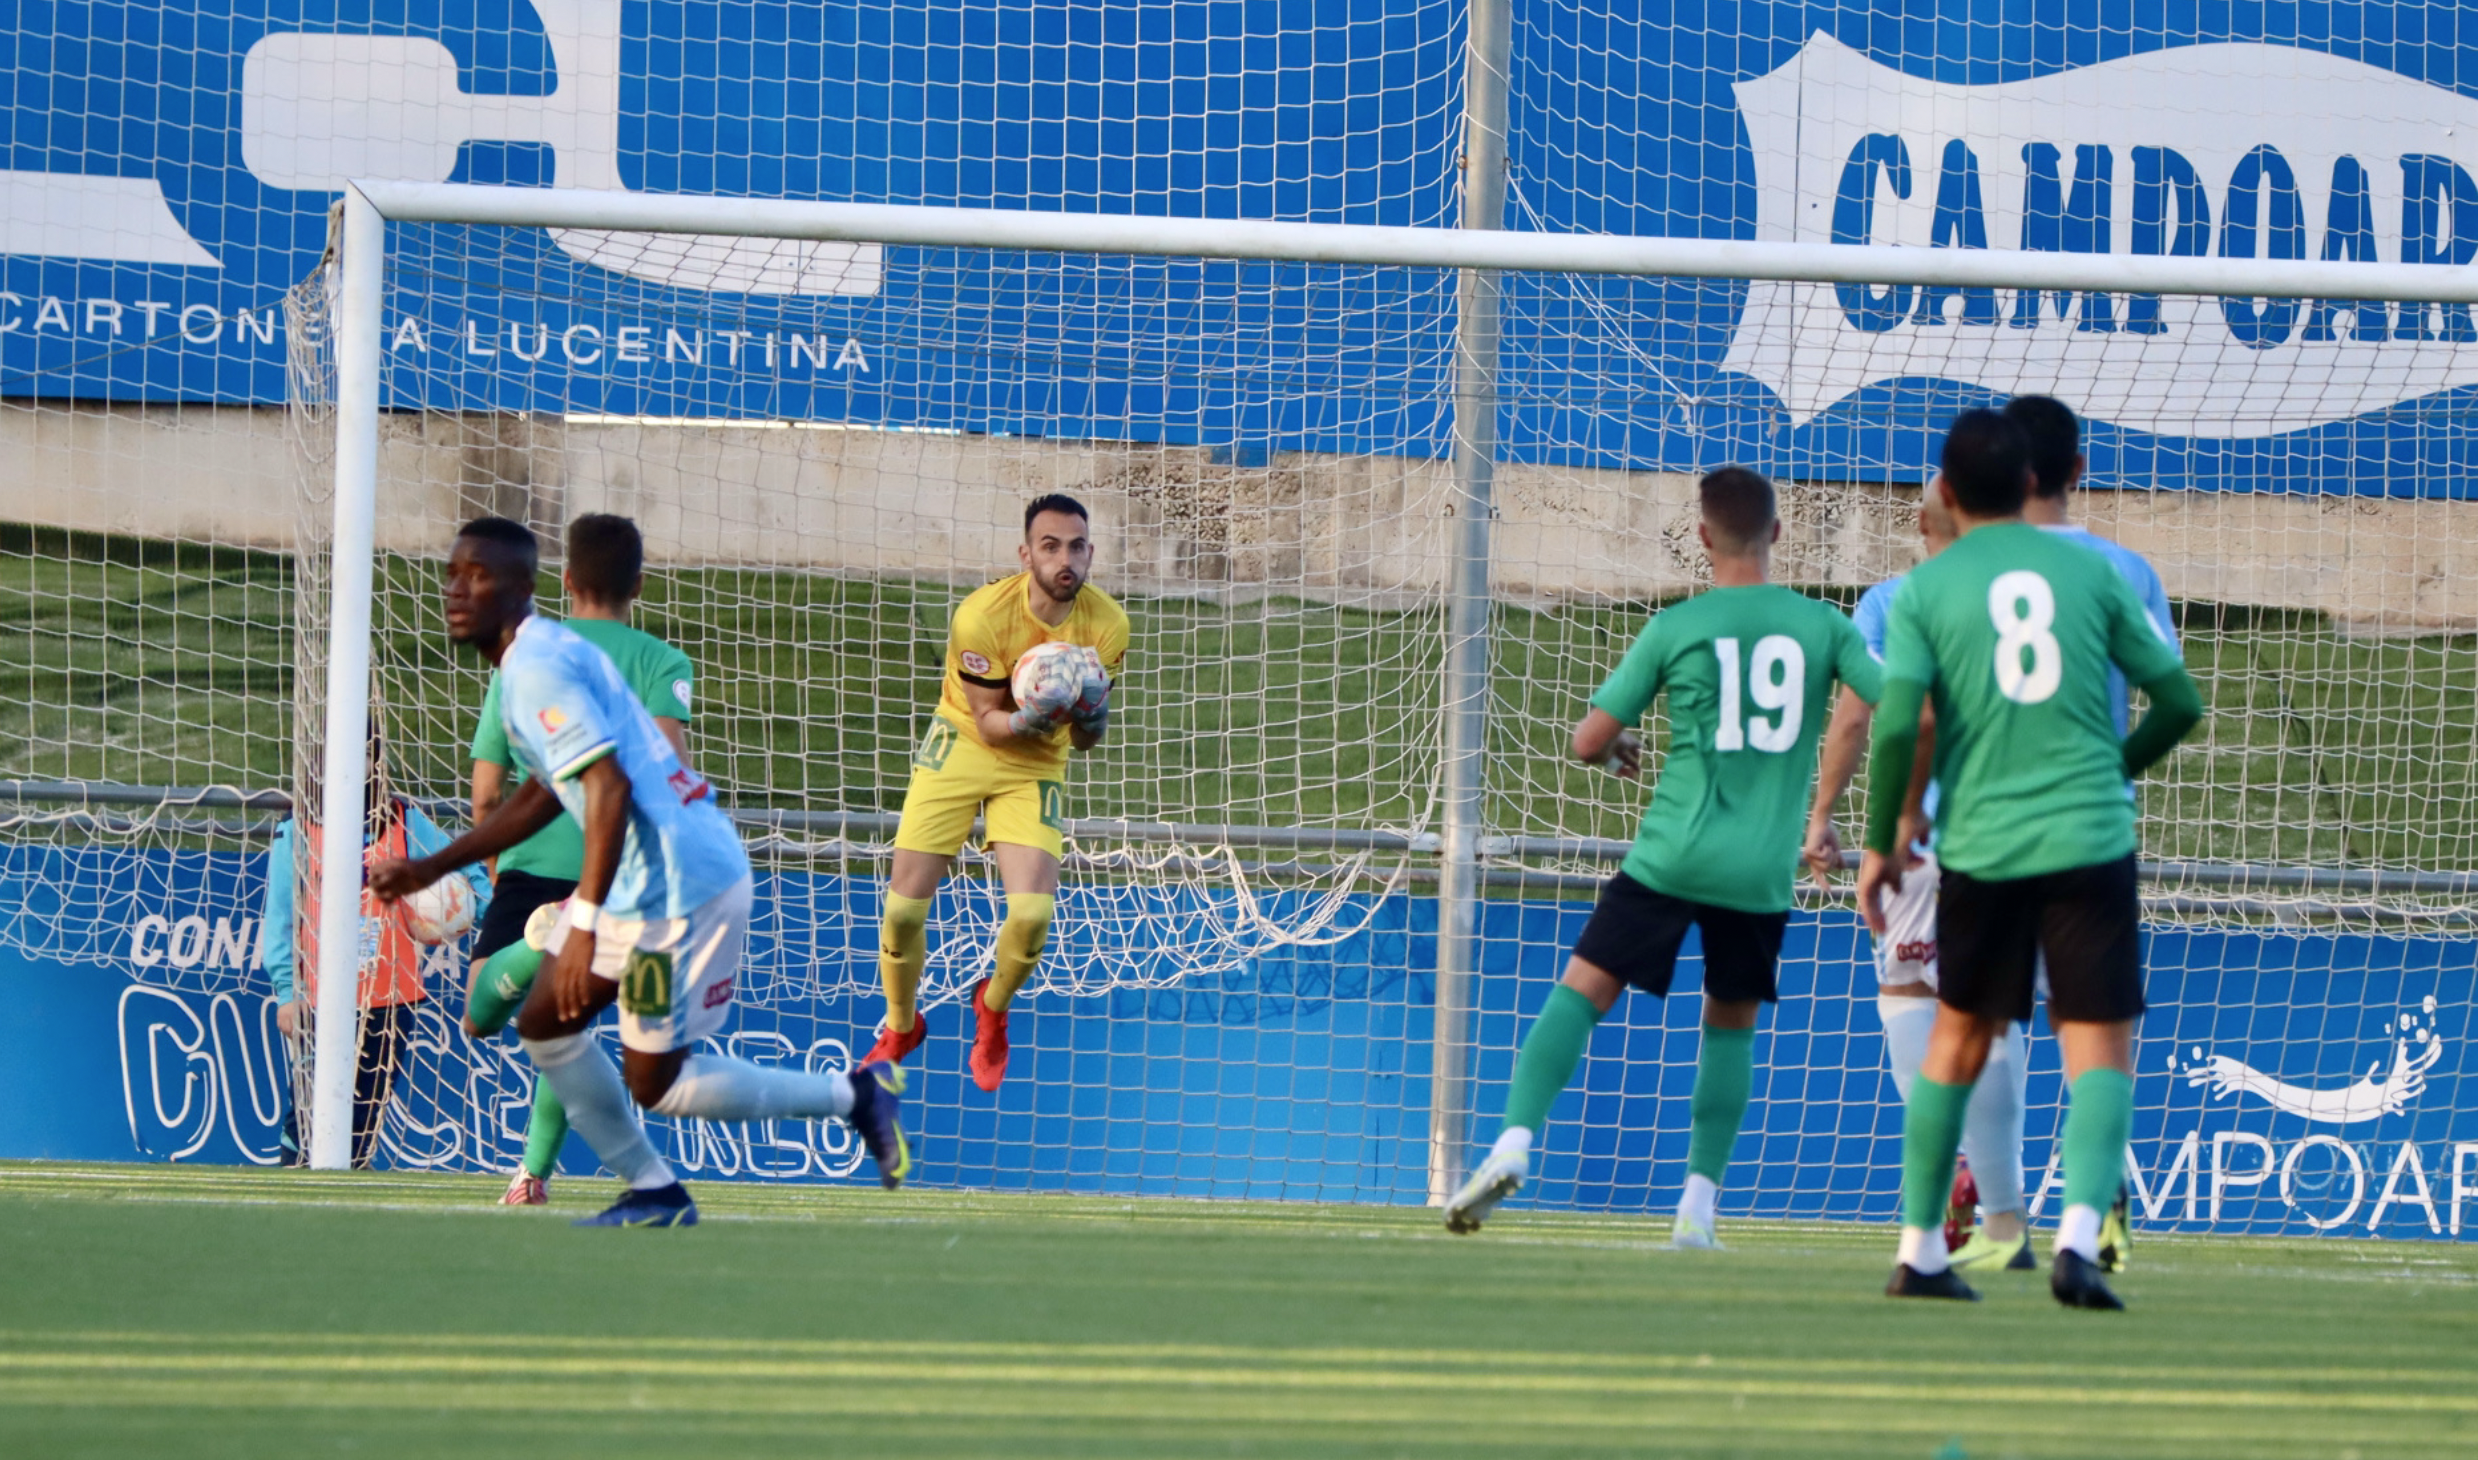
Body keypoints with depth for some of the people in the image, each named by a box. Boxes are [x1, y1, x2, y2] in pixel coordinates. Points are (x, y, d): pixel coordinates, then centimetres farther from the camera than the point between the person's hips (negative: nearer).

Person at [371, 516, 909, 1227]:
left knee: (656, 1083, -2)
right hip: (641, 879, 10)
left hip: (682, 885, -10)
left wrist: (585, 921, -30)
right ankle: (654, 1193, 19)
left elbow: (609, 786, -27)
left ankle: (854, 1094, 10)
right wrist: (430, 868, 30)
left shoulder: (537, 667, -17)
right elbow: (540, 796, 28)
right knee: (544, 1023, 12)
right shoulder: (535, 657, 15)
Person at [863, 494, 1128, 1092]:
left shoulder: (1106, 625, -15)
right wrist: (1033, 717, -37)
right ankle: (900, 1028, 24)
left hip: (1036, 765, 1)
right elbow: (989, 724, -16)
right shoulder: (982, 615, -25)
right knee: (904, 906, -7)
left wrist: (1088, 713, -29)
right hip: (962, 745, -1)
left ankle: (993, 1010, 16)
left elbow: (1086, 740, -5)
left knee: (1032, 913, -18)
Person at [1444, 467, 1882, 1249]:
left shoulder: (1676, 628, -1)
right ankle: (1699, 1204, 13)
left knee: (1582, 991, 1)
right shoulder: (1822, 626, 3)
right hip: (1762, 869, 2)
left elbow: (1590, 741, -1)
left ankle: (1515, 1142, -17)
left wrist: (1614, 748, 23)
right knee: (1731, 1023, 17)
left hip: (1673, 854, -2)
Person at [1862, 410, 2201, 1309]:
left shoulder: (1925, 590, 2)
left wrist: (1881, 844, 3)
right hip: (2091, 844, -1)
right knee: (2100, 1050, 0)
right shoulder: (2090, 573, 6)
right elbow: (2180, 702, 9)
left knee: (1958, 1041, 17)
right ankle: (2079, 1234, -22)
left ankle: (1920, 1251, 21)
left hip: (1979, 848, 1)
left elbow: (1895, 725, -9)